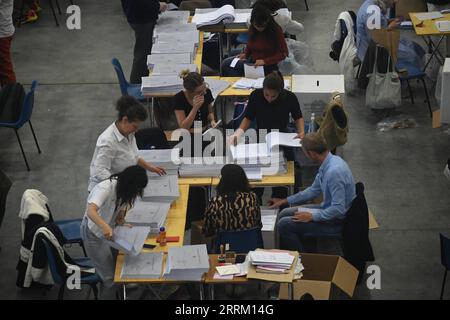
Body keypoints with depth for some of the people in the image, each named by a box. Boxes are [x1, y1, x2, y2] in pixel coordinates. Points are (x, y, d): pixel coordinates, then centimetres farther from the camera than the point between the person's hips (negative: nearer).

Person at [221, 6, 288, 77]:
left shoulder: (276, 30, -13)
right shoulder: (252, 28, 2)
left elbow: (284, 53, -13)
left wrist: (265, 61, -24)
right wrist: (245, 54, -3)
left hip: (267, 67, -6)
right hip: (252, 62, 6)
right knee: (226, 63, -16)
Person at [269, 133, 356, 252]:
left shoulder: (334, 172, -31)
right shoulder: (329, 161, -1)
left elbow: (338, 209, -30)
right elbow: (314, 190, 14)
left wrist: (311, 216, -18)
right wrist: (285, 201, 18)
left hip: (337, 221, -10)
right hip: (328, 208, 10)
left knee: (283, 225, -11)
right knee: (284, 214, 14)